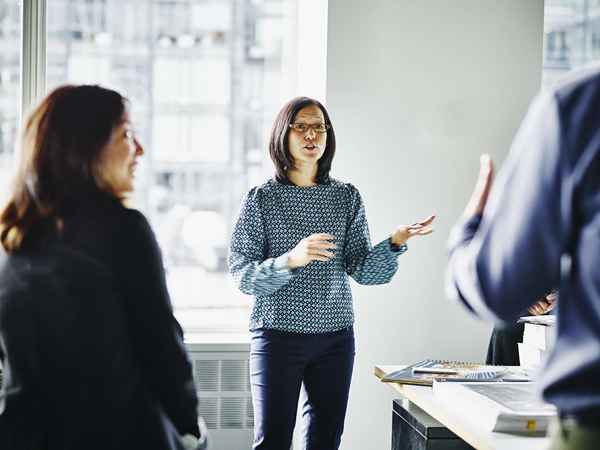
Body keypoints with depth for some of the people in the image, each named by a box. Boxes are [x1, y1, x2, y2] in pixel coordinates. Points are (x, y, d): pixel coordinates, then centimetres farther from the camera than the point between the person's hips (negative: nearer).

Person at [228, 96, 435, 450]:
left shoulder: (347, 197, 7)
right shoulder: (262, 198, -1)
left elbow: (363, 270, 2)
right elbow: (242, 275, -7)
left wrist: (396, 243, -16)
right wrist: (290, 260, -23)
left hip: (335, 337, 3)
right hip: (278, 335, -3)